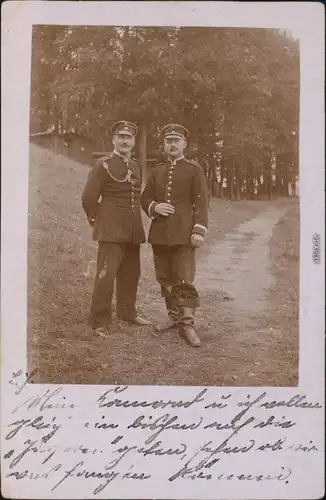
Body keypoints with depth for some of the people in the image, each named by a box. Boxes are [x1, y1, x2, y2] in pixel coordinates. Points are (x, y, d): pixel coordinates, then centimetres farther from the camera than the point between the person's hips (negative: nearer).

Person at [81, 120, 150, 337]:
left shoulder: (137, 167, 13)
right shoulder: (103, 165, -7)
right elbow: (88, 198, -8)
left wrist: (134, 221, 16)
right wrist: (98, 222, 0)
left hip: (133, 231, 7)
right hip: (111, 230, -7)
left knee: (131, 273, 15)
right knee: (106, 275, -9)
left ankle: (127, 311, 31)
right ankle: (100, 322, 0)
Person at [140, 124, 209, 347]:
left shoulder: (194, 169, 2)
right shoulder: (157, 171, 14)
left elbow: (202, 201, -3)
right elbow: (145, 198, 16)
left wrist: (199, 230, -12)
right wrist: (154, 207, -6)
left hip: (183, 234, -4)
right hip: (159, 234, 5)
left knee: (185, 279, -7)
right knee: (165, 278, 10)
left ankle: (187, 324, -1)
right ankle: (174, 316, 25)